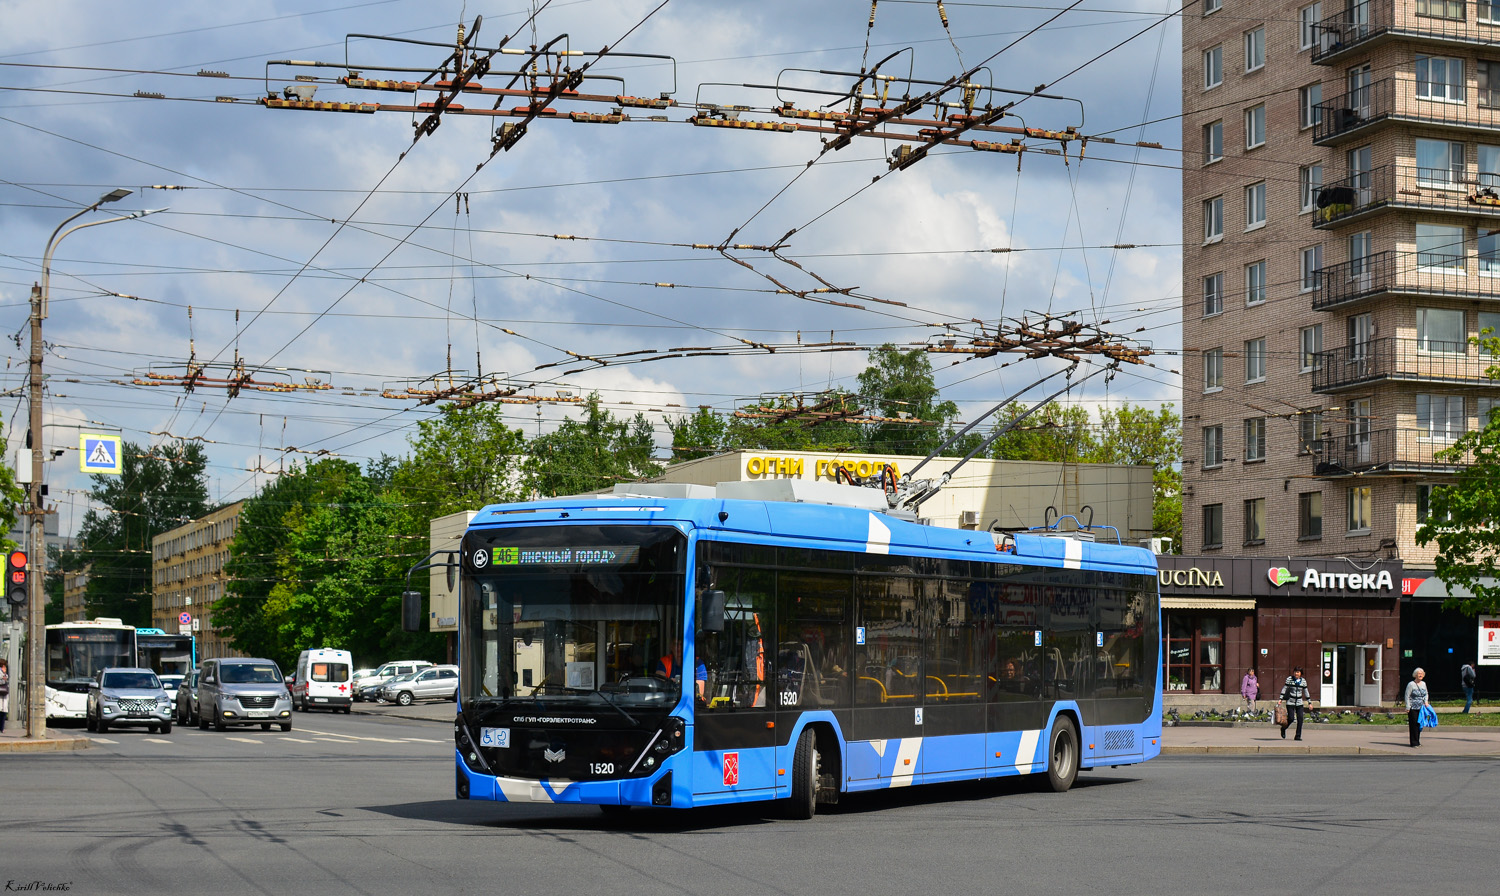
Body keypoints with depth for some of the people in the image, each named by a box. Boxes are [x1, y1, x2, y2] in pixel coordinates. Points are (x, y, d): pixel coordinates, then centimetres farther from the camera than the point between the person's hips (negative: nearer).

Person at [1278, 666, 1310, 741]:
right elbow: (1284, 689, 0)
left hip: (1299, 703, 2)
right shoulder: (1289, 679, -4)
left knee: (1300, 719, -8)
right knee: (1291, 718, -6)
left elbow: (1306, 692, 12)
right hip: (1290, 702, -2)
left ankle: (1298, 736, 0)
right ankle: (1283, 728, 24)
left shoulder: (1303, 681, 4)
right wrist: (1281, 699, -5)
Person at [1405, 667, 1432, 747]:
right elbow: (1407, 696, -7)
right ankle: (1414, 743, -3)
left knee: (1420, 725, 6)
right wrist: (1408, 707, -12)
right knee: (1413, 725, -7)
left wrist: (1426, 701, 6)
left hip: (1421, 708, 6)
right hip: (1413, 708, -6)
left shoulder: (1423, 684, 12)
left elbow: (1426, 694, 26)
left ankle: (1417, 741, 16)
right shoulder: (1411, 684, -7)